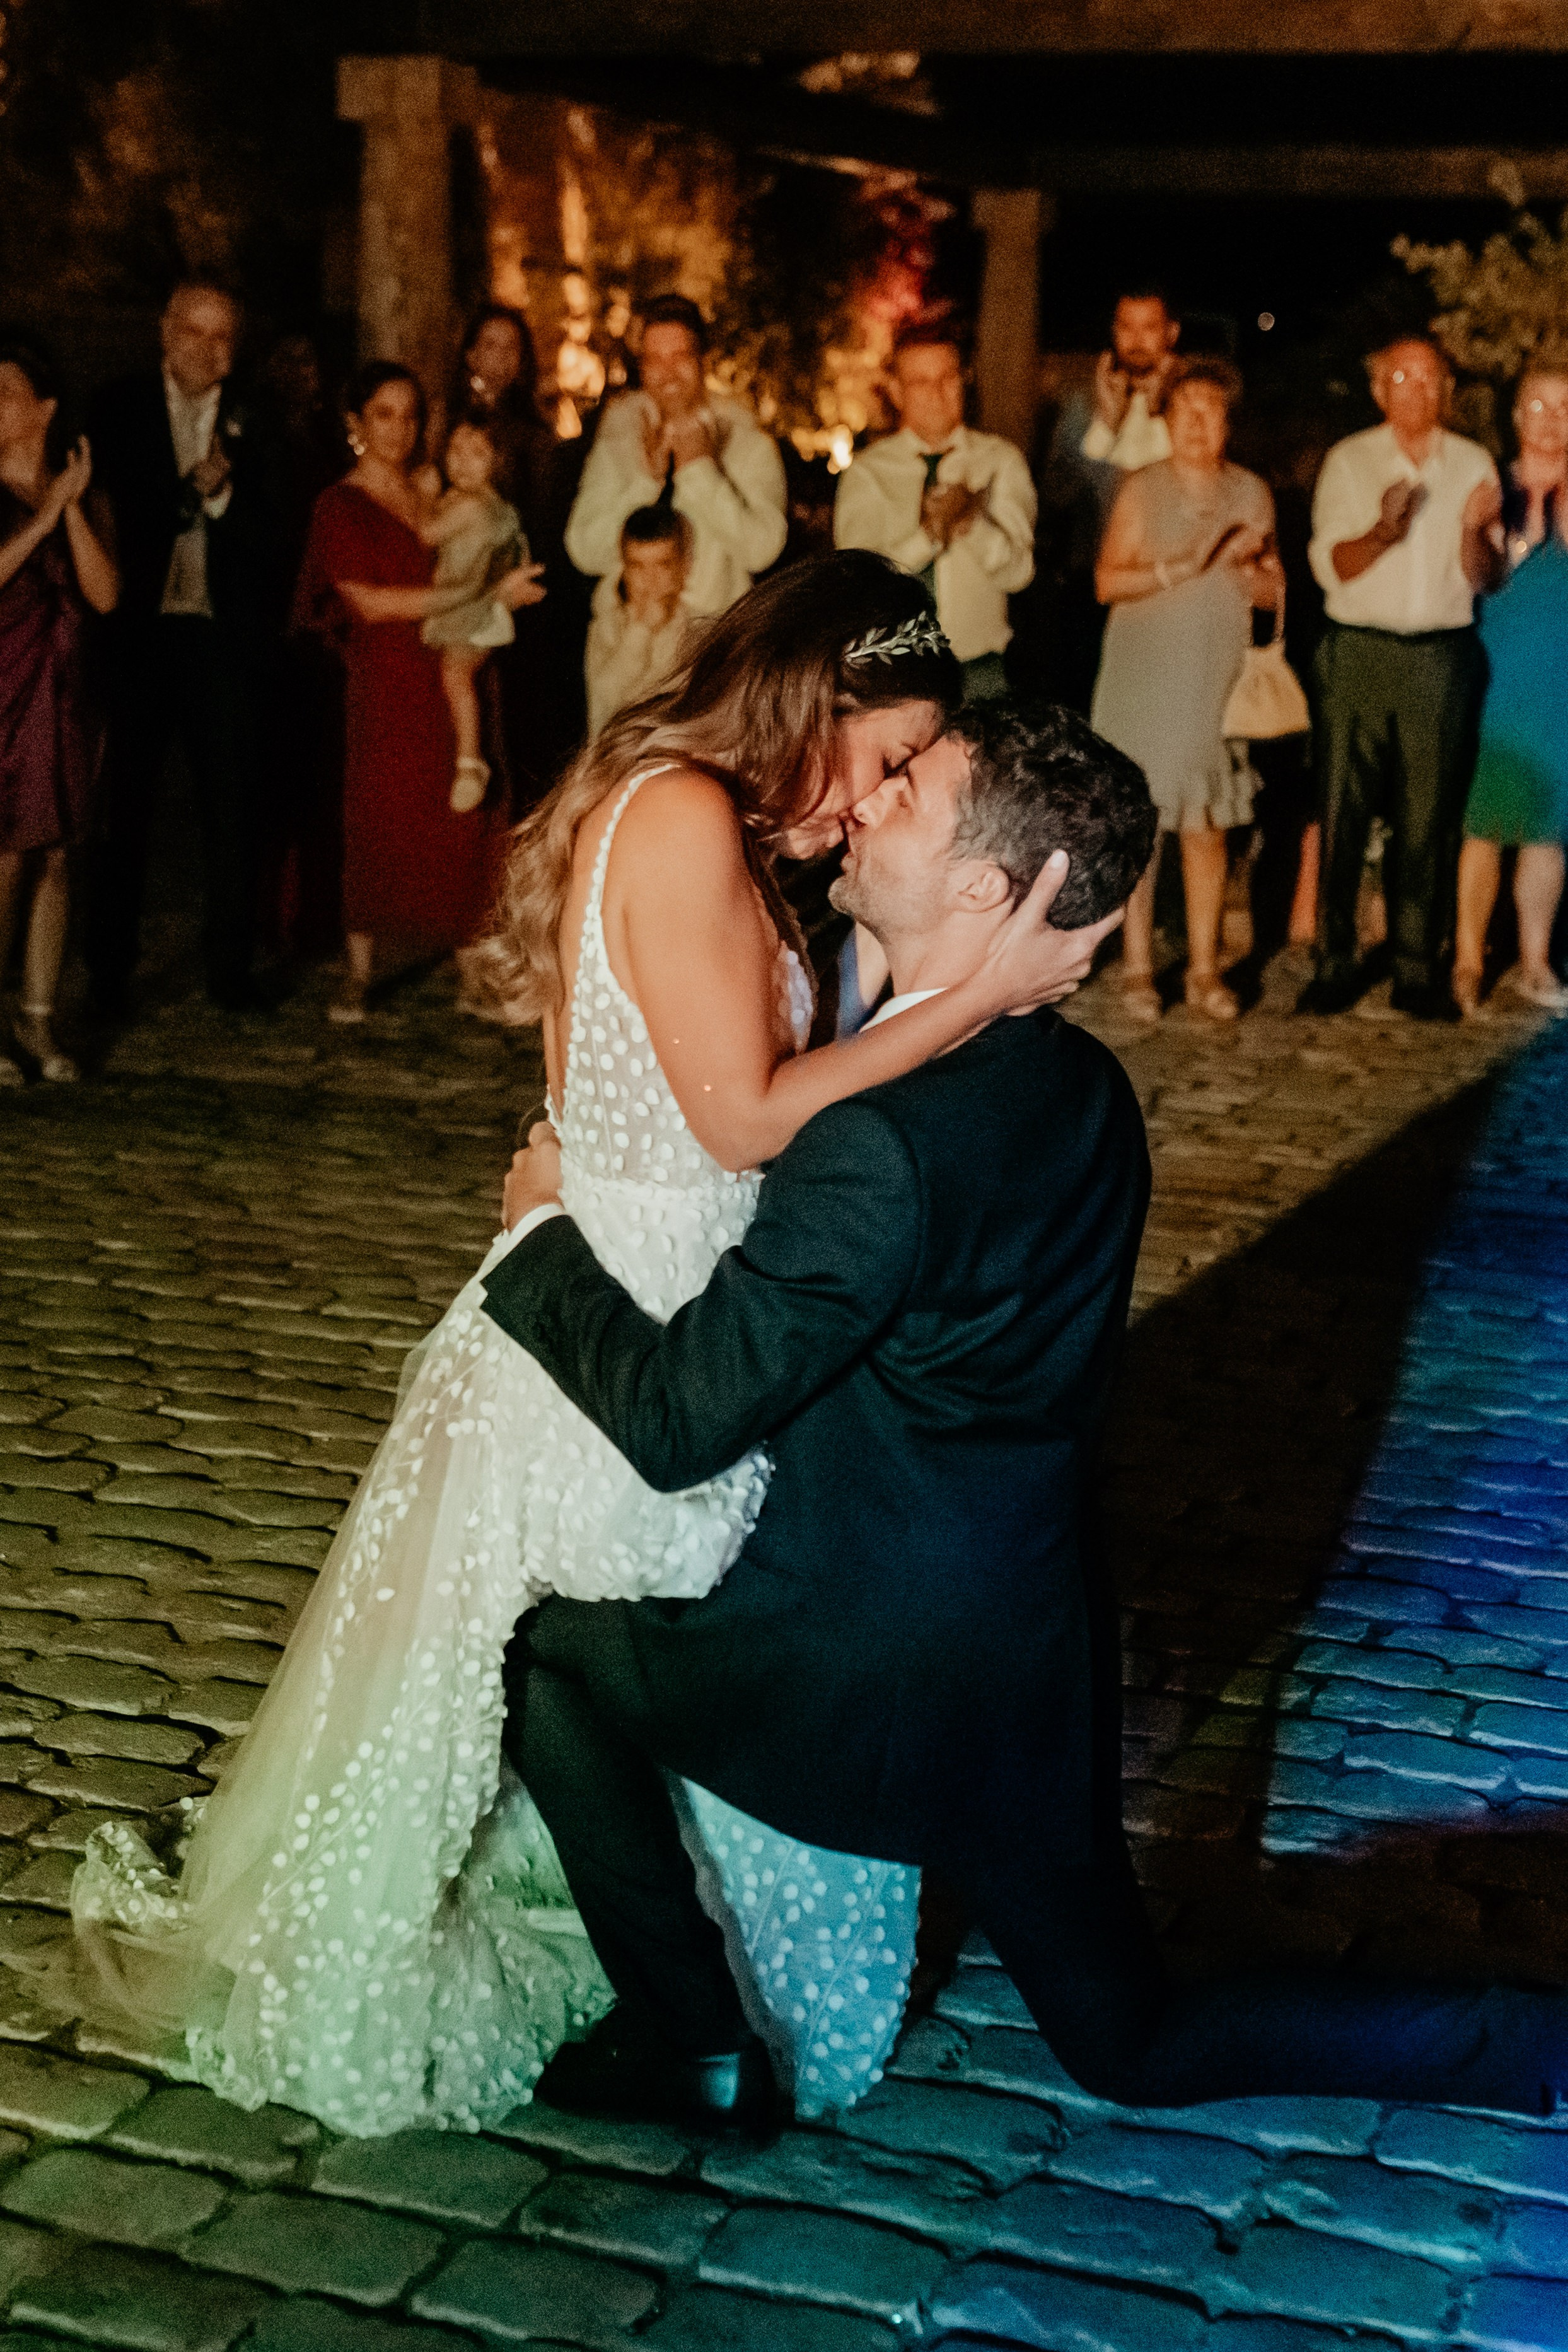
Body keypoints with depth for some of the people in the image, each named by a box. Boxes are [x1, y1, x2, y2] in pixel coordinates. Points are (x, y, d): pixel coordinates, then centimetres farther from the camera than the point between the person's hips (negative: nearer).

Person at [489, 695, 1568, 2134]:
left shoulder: (887, 1138, -27)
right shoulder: (1082, 1090, 1)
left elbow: (672, 1421, -22)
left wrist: (547, 1232, -6)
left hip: (886, 1672, -8)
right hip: (1037, 1656, 8)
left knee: (550, 1652, 12)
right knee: (1133, 2042, 23)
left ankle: (695, 2050, 18)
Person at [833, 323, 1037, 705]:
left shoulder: (1001, 461, 6)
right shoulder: (867, 472, 3)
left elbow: (1017, 572, -5)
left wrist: (973, 521, -23)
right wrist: (928, 535, -24)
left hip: (979, 674, 1)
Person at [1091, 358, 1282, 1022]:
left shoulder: (1251, 493, 9)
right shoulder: (1142, 489, 1)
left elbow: (1273, 592, 11)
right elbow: (1108, 581, -6)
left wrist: (1245, 564, -9)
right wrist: (1180, 568, -18)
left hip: (1218, 676, 2)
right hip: (1143, 674, -2)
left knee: (1207, 823, 1)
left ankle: (1204, 968, 8)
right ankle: (1137, 966, 5)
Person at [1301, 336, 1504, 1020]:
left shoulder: (1474, 465, 10)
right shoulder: (1349, 461, 7)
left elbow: (1485, 579, 6)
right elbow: (1330, 566, -2)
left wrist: (1474, 532, -14)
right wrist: (1382, 531, -21)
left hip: (1443, 657, 1)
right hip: (1359, 654, -1)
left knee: (1429, 818, 0)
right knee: (1342, 812, -3)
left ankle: (1418, 970, 7)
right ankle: (1336, 964, 4)